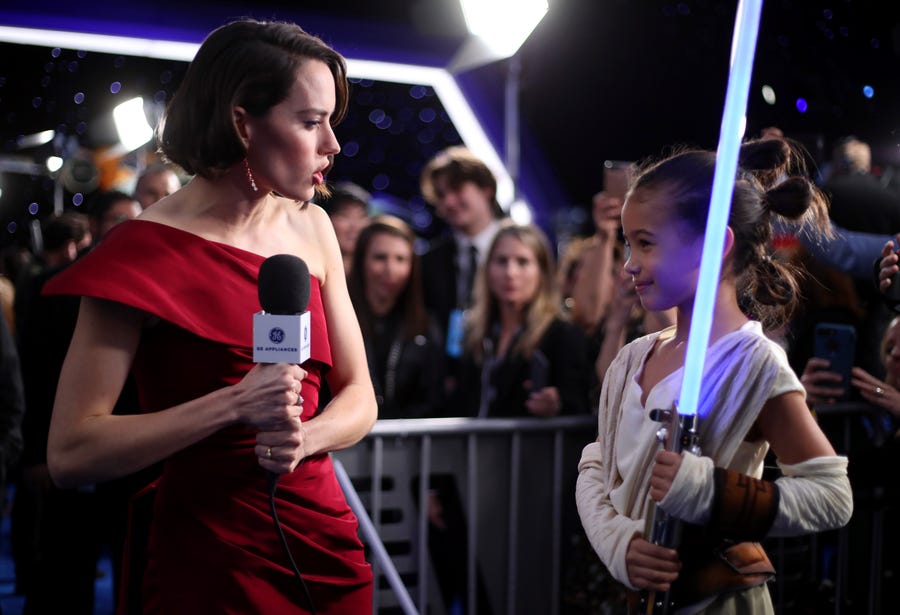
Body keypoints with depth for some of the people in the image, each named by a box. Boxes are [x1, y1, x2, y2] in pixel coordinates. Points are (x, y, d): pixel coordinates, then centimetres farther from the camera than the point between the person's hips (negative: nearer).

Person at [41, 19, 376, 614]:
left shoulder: (311, 227, 1)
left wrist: (305, 436, -17)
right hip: (208, 561, -5)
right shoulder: (147, 250, -14)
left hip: (325, 538, 5)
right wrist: (235, 405, -26)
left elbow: (358, 397, 5)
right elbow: (71, 453, -17)